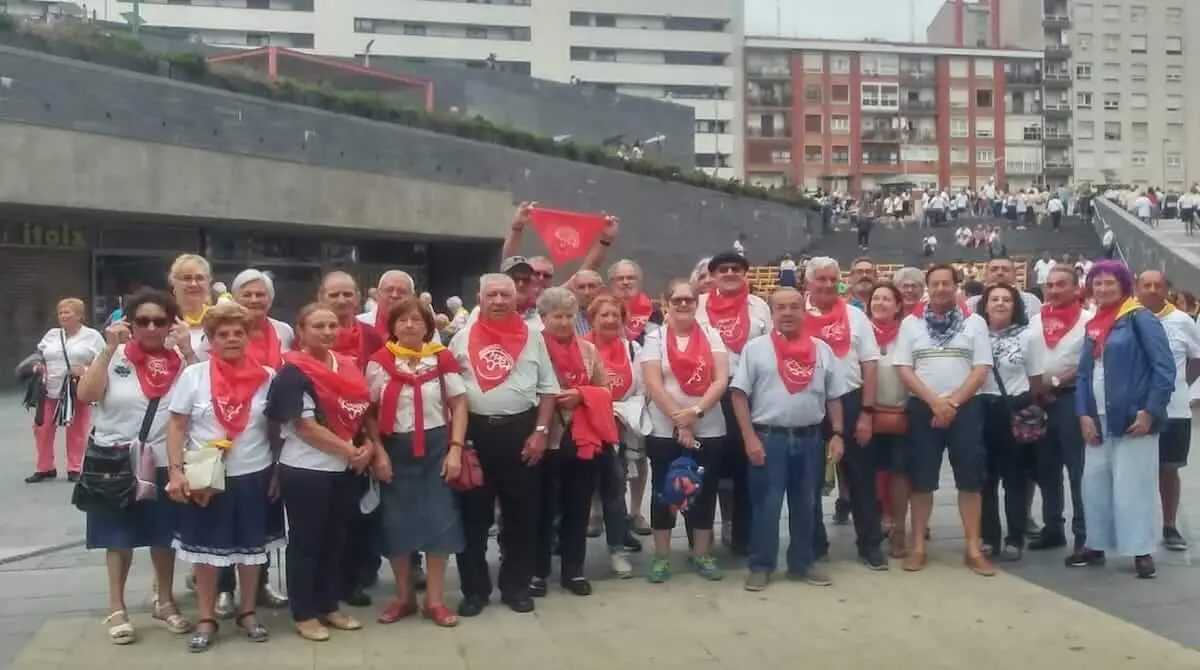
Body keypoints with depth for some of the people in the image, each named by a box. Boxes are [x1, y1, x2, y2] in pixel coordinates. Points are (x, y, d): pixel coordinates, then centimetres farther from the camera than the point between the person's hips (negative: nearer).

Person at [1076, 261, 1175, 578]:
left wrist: (1150, 411, -16)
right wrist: (1084, 414, 0)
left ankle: (1142, 551, 8)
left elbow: (1164, 368, -11)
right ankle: (1096, 545, 21)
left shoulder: (1139, 318, -6)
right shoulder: (1093, 326, 14)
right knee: (1094, 484, 9)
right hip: (1099, 420, 6)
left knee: (1133, 485, -2)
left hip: (1133, 419, -6)